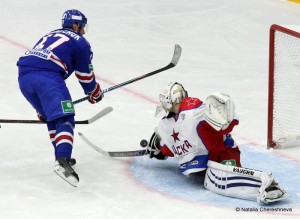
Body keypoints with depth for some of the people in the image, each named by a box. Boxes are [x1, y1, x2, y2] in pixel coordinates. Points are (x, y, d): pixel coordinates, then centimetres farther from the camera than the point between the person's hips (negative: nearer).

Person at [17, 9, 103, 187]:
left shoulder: (50, 36, 36)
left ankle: (62, 157, 27)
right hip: (47, 77, -7)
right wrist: (95, 93, 37)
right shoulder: (79, 42, 14)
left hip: (24, 77, 7)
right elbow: (85, 75, 15)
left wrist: (42, 108, 43)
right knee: (65, 118, -12)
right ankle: (63, 161, -33)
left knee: (52, 117, 25)